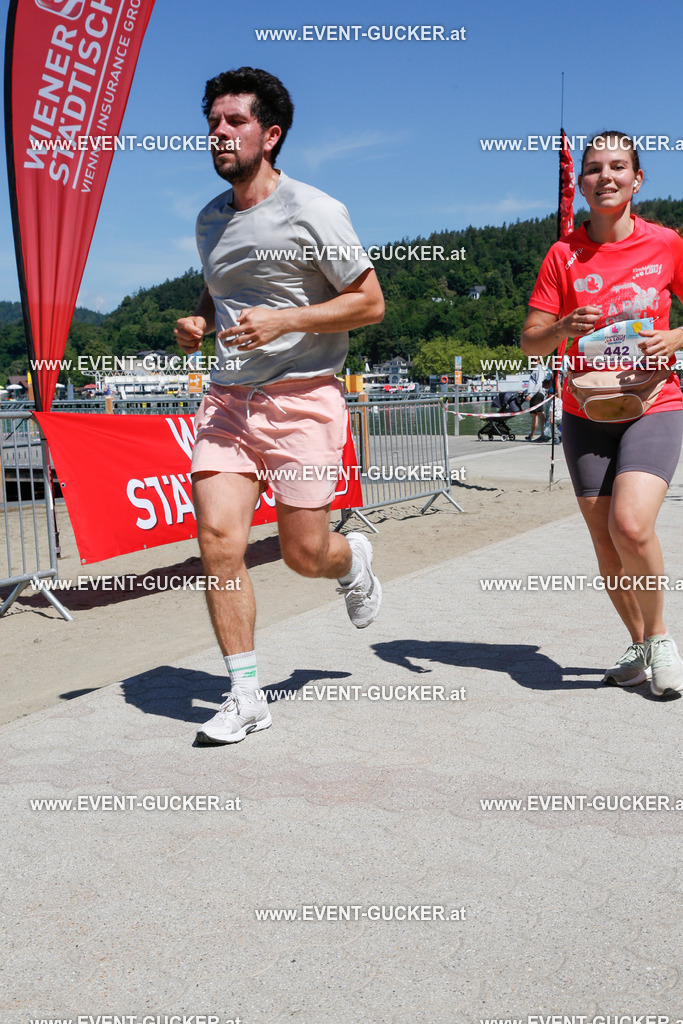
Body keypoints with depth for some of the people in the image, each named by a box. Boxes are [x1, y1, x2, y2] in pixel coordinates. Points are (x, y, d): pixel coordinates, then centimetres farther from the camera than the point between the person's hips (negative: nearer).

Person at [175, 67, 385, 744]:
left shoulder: (313, 212, -6)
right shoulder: (210, 219, 14)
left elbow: (370, 303, -4)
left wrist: (283, 320, -16)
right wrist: (199, 323, 6)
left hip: (302, 399, -5)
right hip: (226, 399, 5)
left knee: (304, 555, 2)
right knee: (218, 543, -8)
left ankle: (353, 559, 41)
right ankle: (245, 696, 5)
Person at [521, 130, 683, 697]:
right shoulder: (563, 254, 2)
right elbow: (530, 342, 0)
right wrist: (563, 328, -20)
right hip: (586, 411, 2)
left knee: (631, 524, -23)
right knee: (606, 544, 3)